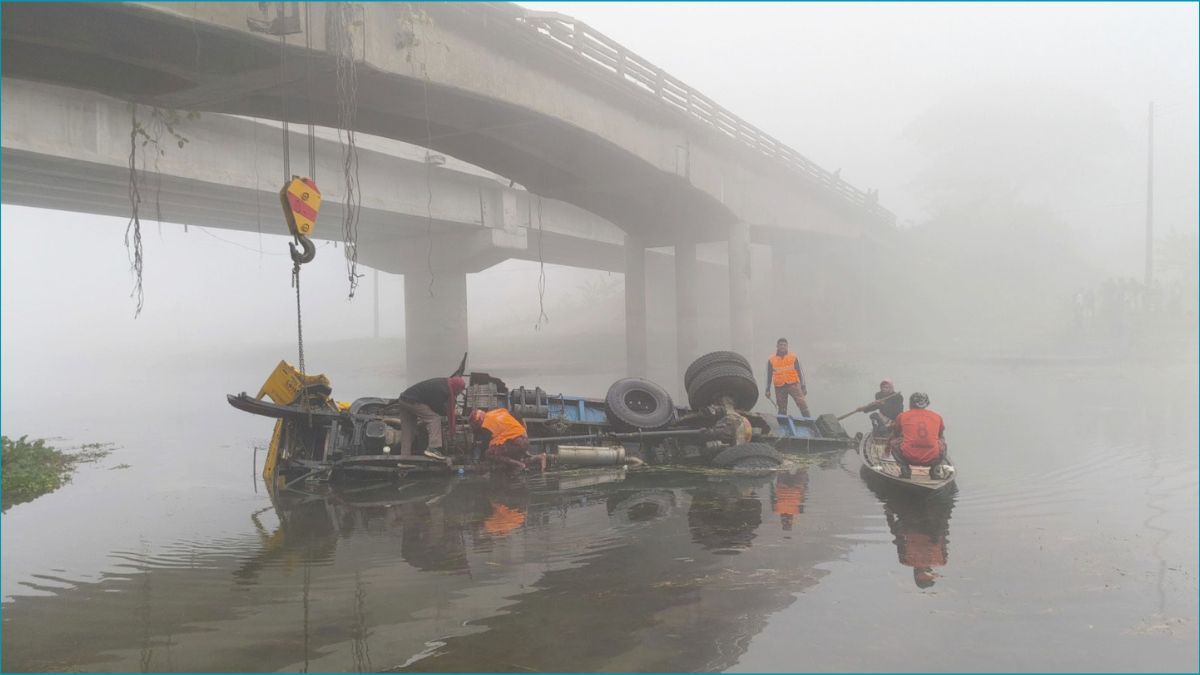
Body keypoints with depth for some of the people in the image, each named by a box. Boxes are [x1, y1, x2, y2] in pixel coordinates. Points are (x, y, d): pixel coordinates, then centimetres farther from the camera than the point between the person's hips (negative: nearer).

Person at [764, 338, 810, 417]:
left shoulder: (793, 357, 4)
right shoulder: (771, 360, 5)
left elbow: (800, 372, 8)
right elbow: (769, 375, 12)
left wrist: (803, 386, 6)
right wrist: (768, 390, 10)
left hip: (793, 384, -1)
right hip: (779, 387, 1)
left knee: (802, 403, -14)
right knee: (782, 408, 5)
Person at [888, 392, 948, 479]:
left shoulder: (902, 416, 14)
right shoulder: (937, 417, 17)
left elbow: (894, 435, 33)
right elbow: (942, 437, 36)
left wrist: (888, 445, 55)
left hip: (909, 458, -2)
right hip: (932, 459, 2)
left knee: (893, 442, 26)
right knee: (943, 444, 32)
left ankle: (905, 469, 11)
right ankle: (936, 470, 16)